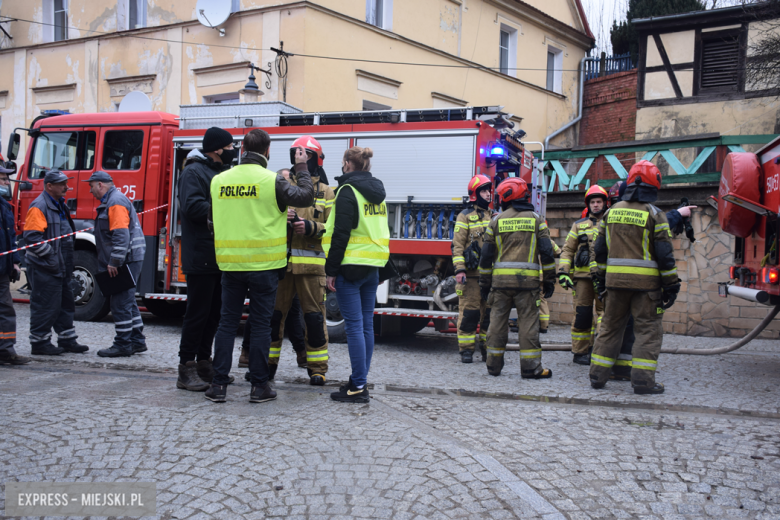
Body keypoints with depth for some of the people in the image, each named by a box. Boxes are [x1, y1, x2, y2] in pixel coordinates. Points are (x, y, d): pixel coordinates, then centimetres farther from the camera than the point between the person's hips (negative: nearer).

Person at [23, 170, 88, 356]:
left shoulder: (60, 205, 17)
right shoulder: (39, 206, -14)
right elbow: (32, 236, -22)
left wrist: (68, 261, 19)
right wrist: (50, 255, -20)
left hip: (60, 267, 10)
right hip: (44, 268, -10)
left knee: (65, 303, 13)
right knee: (45, 305, -3)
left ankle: (67, 340, 21)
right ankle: (39, 342, 7)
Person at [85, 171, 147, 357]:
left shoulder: (116, 201, -14)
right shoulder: (111, 201, 20)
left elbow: (121, 235, -23)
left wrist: (114, 262, -22)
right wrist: (112, 262, 22)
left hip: (126, 259, -11)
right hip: (127, 260, 11)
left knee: (120, 302, -6)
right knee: (127, 301, 15)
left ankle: (123, 345, -1)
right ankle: (137, 340, 20)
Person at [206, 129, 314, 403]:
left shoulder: (219, 180, 3)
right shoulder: (272, 181, -11)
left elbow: (212, 218, 14)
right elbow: (305, 196, -1)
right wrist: (301, 168, 11)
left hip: (230, 264, 4)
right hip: (264, 264, -3)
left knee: (227, 322, 11)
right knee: (261, 324, 5)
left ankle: (219, 384, 12)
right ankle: (259, 386, 10)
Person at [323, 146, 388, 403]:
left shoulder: (348, 191, -10)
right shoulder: (377, 192, 15)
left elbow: (341, 235, -15)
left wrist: (331, 270, -12)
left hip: (351, 266, -8)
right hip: (373, 266, 8)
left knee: (354, 326, -6)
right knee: (366, 324, 11)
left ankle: (358, 387, -5)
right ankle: (360, 380, 19)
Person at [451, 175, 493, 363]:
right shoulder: (465, 216, 0)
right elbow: (457, 245, -6)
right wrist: (459, 269, -15)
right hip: (471, 273, -5)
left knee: (490, 312, 6)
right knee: (469, 311, -4)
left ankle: (487, 348, 16)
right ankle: (466, 350, 3)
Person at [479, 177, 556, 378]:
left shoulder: (496, 221, 6)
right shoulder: (536, 219, 5)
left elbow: (486, 254, 7)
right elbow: (546, 252, 0)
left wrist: (484, 282, 14)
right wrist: (549, 280, 6)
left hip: (501, 279, 1)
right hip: (527, 279, -1)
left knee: (498, 320, 8)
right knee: (528, 322, 1)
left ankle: (494, 364, 14)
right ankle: (530, 367, 0)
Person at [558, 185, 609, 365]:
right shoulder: (579, 225, 14)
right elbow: (567, 250, 14)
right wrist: (563, 271, 2)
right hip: (583, 276, 0)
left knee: (605, 311, -6)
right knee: (582, 314, 0)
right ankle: (580, 352, 9)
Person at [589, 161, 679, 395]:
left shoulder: (612, 211, 10)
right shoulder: (654, 214, -6)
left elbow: (600, 248, 13)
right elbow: (664, 254, -7)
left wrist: (600, 277, 20)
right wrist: (671, 285, -2)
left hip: (615, 279, 5)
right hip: (645, 281, -5)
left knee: (610, 326, 13)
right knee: (649, 329, 2)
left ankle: (598, 375, 13)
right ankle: (642, 378, -4)